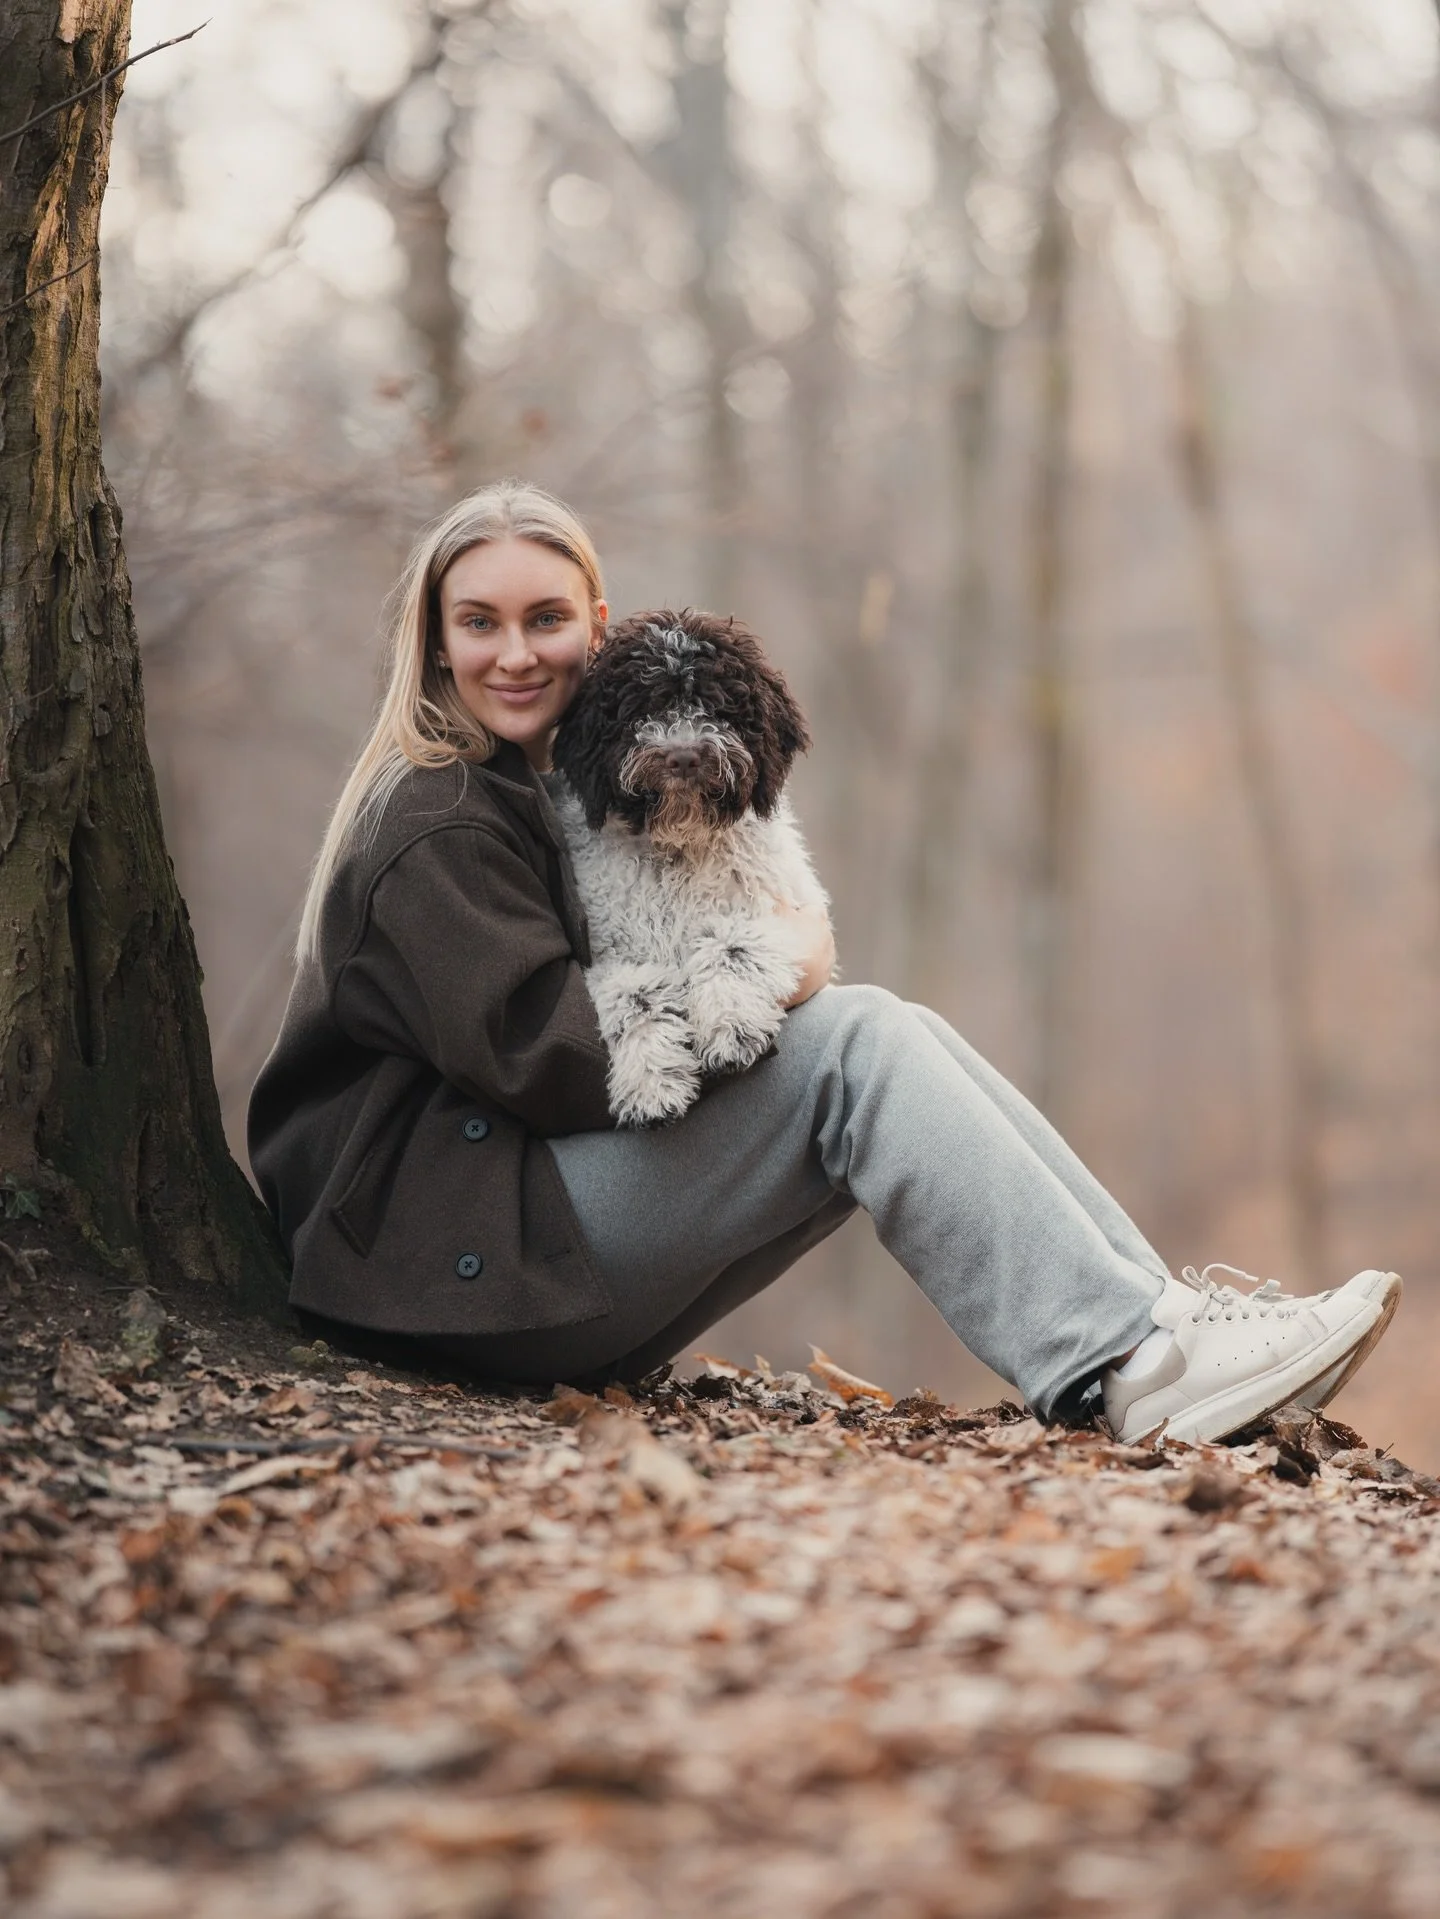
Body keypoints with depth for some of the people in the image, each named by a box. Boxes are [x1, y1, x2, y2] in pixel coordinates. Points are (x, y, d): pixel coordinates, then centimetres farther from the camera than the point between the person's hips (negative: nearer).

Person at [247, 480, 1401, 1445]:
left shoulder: (537, 791, 21)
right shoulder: (435, 826, -10)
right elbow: (542, 1058, -19)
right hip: (454, 1248, -9)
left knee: (889, 1041, -6)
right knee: (857, 1044, -20)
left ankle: (1156, 1310, -15)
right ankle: (1131, 1362, -29)